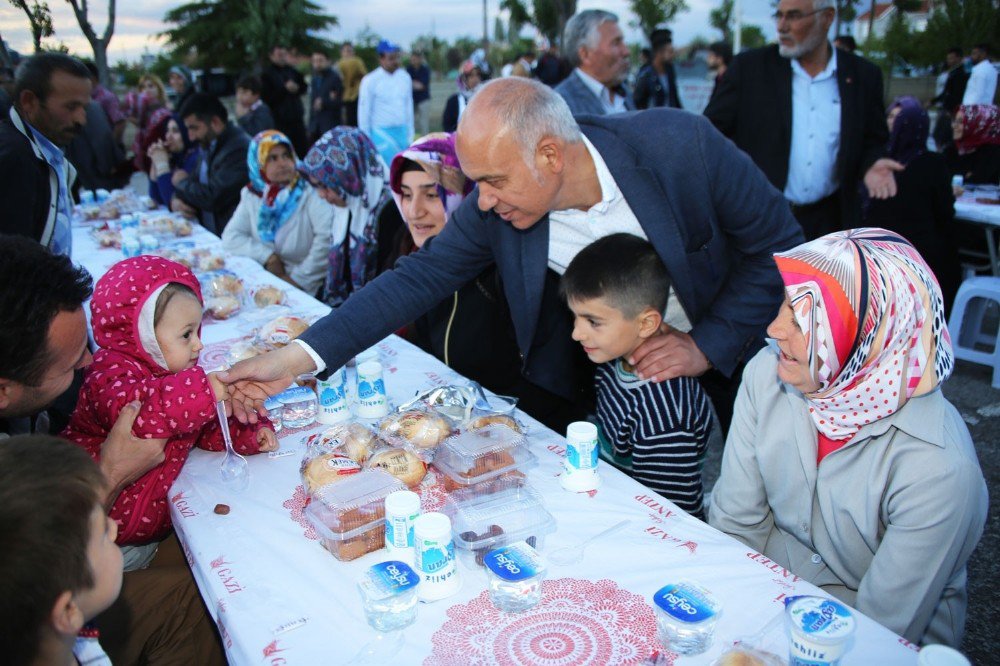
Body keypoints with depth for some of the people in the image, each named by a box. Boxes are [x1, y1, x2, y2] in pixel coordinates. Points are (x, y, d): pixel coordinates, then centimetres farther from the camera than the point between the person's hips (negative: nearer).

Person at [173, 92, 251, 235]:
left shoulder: (238, 148, -16)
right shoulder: (207, 146, 11)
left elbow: (213, 198, -19)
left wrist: (182, 181, -1)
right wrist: (176, 199, -2)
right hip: (207, 234, 8)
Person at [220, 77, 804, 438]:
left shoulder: (681, 145, -29)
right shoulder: (496, 210, -20)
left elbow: (781, 246, -17)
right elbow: (421, 277, -16)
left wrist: (708, 346, -24)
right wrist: (294, 360, -23)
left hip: (719, 365, -1)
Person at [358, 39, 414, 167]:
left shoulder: (405, 77, 6)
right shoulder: (370, 81, -7)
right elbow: (364, 112, -3)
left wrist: (410, 135, 13)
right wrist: (366, 141, -2)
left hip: (402, 132, 5)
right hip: (381, 133, -5)